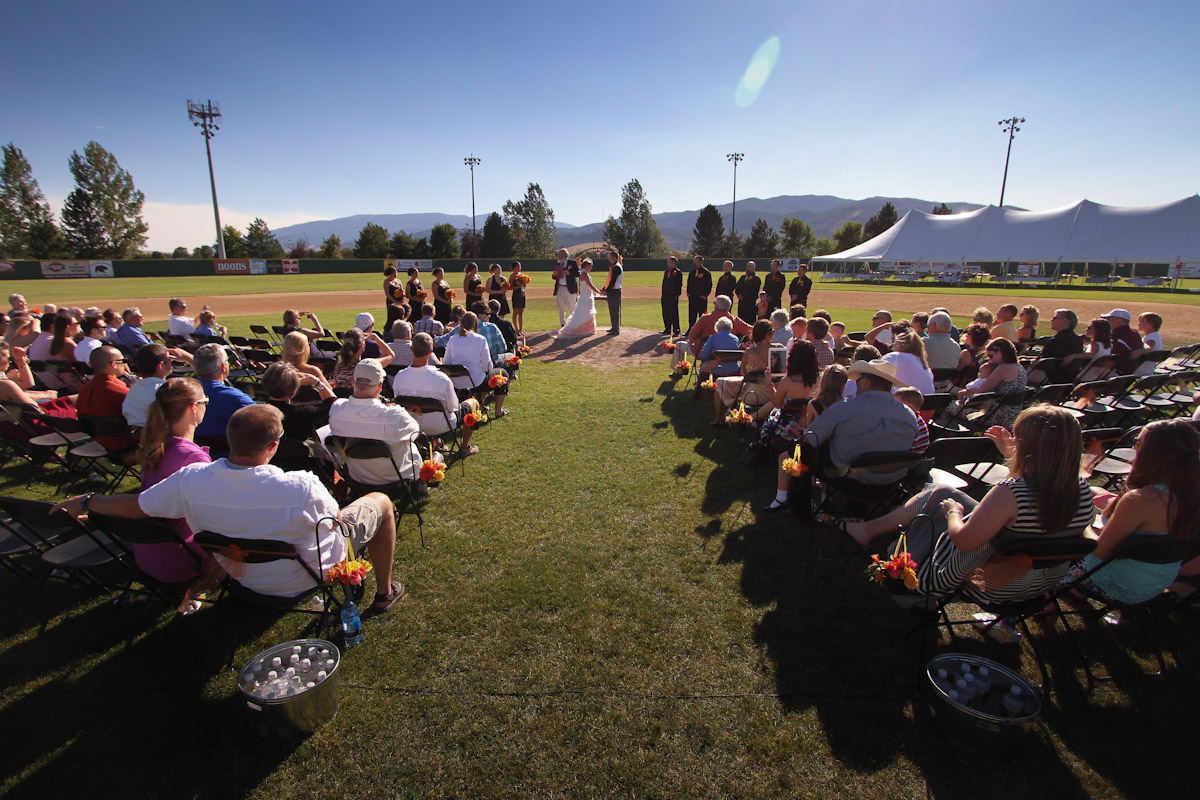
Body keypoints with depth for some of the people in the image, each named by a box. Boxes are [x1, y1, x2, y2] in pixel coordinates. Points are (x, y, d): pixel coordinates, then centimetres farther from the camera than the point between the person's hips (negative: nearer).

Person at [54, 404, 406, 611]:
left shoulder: (189, 481, -26)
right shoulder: (302, 488, -37)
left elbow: (136, 506, -8)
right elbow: (336, 520, -17)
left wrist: (84, 502, 13)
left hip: (247, 577, 5)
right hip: (306, 577, -5)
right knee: (379, 501, 14)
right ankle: (384, 592, 27)